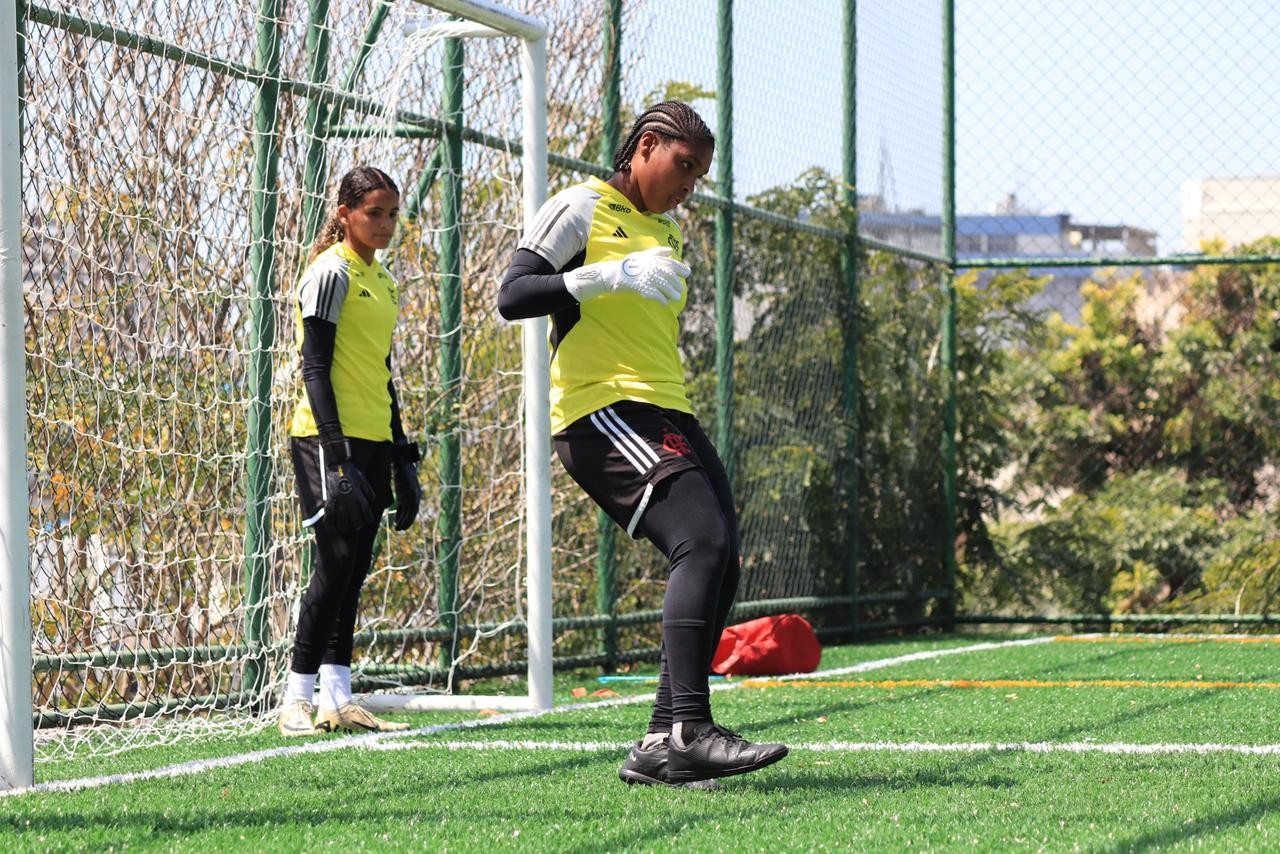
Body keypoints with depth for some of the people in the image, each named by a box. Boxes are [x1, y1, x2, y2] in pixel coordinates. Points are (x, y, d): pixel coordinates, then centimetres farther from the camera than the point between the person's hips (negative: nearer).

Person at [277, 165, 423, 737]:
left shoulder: (380, 279, 17)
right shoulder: (332, 272, -8)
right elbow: (315, 367, -14)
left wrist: (402, 458, 20)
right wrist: (334, 452, -22)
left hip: (372, 442, 8)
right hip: (329, 438, -8)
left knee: (353, 569, 6)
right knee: (337, 561, -12)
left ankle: (338, 699, 6)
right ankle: (296, 699, -9)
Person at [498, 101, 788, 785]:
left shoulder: (667, 233, 25)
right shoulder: (582, 208, 0)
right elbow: (512, 297, -12)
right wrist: (611, 275, -22)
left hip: (664, 412, 9)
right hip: (601, 412, -9)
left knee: (719, 559, -3)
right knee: (704, 541, -24)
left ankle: (663, 744, 0)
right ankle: (688, 729, -29)